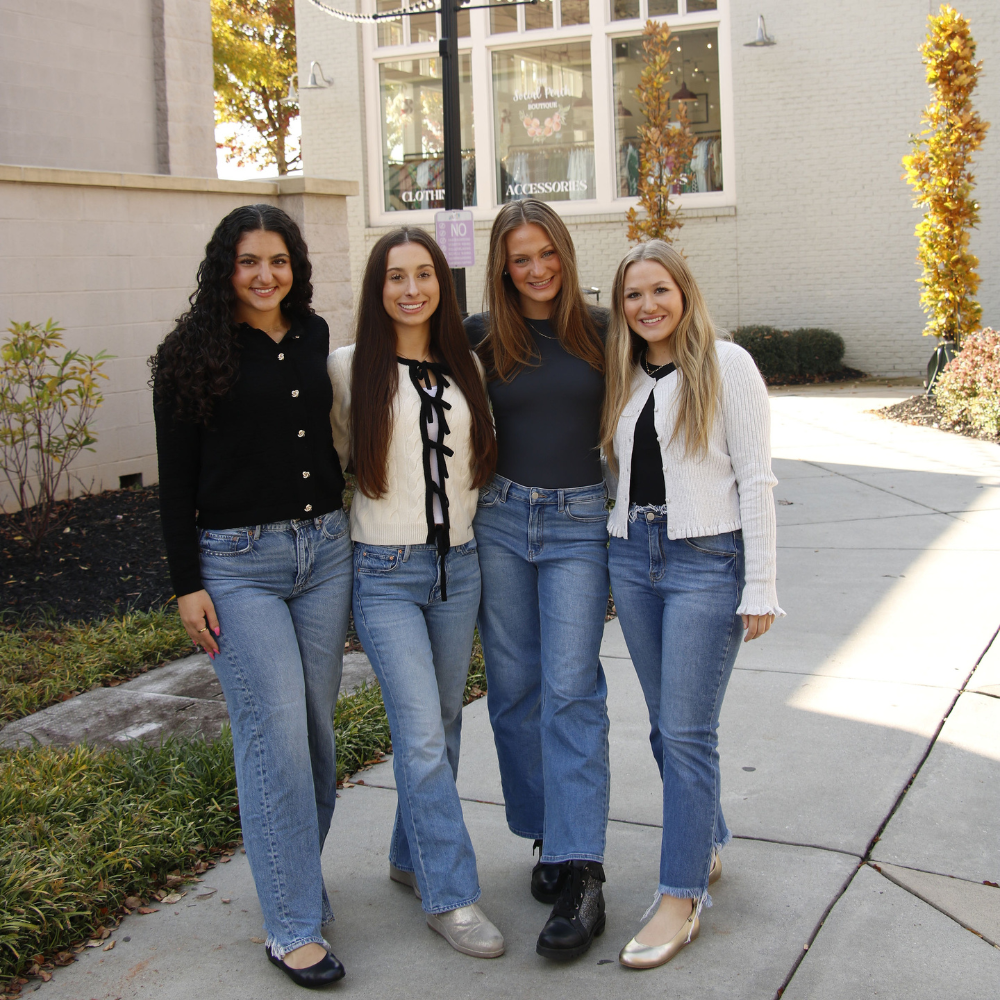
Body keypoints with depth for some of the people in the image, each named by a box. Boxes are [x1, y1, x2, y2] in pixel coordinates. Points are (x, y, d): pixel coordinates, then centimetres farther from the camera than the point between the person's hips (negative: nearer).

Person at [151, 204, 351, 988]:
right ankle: (294, 925, 3)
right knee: (276, 735, -7)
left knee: (317, 727, 11)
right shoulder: (194, 355, -4)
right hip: (239, 562, -4)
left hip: (325, 548, 5)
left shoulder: (316, 338, 8)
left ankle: (295, 869, 31)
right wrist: (187, 583, -8)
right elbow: (176, 477, -4)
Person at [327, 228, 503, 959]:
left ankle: (414, 856, 32)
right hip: (386, 572, -4)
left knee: (441, 727, 13)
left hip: (458, 563, 5)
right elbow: (332, 457, 4)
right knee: (422, 734, -8)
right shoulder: (350, 368, -4)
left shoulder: (466, 366, 8)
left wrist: (464, 507, 10)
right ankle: (450, 895, 3)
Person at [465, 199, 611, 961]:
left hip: (580, 522, -2)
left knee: (570, 691, -8)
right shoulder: (483, 336, 2)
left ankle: (580, 877, -8)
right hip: (501, 518, 2)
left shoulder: (600, 331, 1)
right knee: (514, 687, 8)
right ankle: (548, 837, 24)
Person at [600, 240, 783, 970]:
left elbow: (756, 480, -8)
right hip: (633, 560, 6)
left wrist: (760, 587, -11)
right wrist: (606, 562, 11)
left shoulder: (726, 365, -6)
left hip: (706, 561, -6)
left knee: (686, 730, -5)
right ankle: (706, 848, 31)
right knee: (667, 725, 12)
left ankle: (681, 898, 5)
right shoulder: (623, 376, 11)